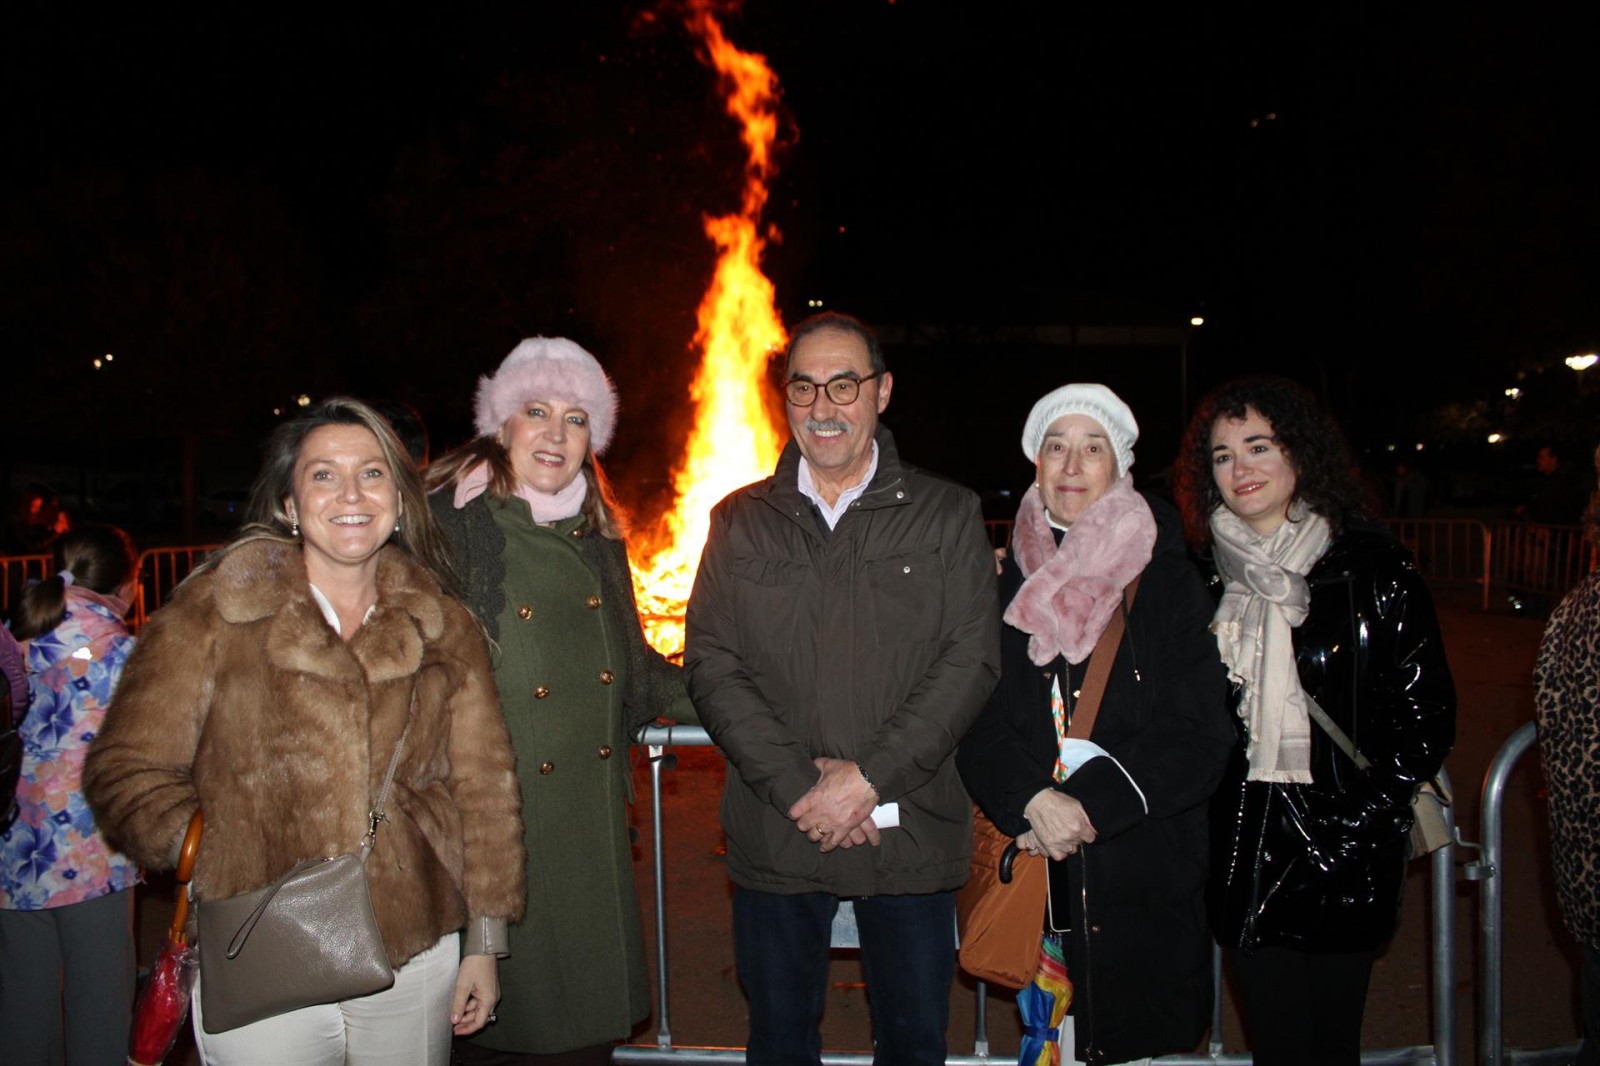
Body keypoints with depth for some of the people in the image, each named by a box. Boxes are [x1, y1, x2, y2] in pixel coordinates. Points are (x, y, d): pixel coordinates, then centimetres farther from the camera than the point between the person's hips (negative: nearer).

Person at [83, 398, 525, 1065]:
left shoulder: (444, 629, 5)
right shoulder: (214, 611, -1)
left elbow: (483, 788, 6)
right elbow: (127, 770, 0)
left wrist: (484, 943, 6)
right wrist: (208, 853, -17)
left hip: (416, 965, 2)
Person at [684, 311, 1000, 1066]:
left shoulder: (947, 515, 2)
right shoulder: (739, 521, 6)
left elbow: (971, 660, -6)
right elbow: (711, 664, -1)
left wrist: (869, 778, -14)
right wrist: (798, 786, -13)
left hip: (911, 835, -1)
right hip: (774, 837, 1)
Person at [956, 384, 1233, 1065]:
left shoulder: (1168, 581, 1)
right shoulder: (1007, 581, 6)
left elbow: (1199, 736, -5)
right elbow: (977, 718, 1)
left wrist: (1089, 805, -15)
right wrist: (1033, 800, -16)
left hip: (1146, 874, -1)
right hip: (1035, 866, 1)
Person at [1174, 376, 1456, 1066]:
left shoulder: (1370, 565, -4)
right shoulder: (1207, 575, 5)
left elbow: (1427, 710, -4)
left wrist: (1368, 813, -11)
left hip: (1346, 848, -2)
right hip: (1245, 846, 2)